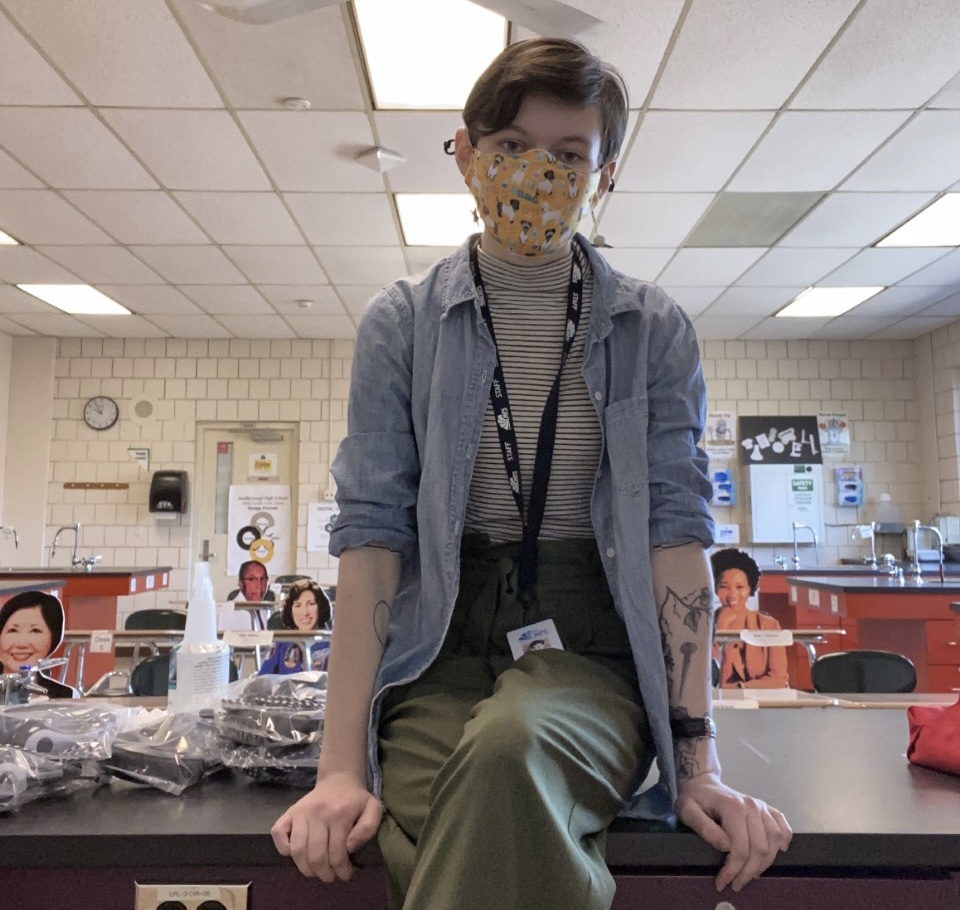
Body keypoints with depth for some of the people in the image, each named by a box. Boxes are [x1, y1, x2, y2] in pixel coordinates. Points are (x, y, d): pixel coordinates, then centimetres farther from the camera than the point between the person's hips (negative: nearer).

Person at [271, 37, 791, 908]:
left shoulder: (656, 330, 5)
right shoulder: (401, 323, 3)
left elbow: (676, 526, -1)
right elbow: (372, 531, -4)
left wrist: (697, 757, -8)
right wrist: (341, 767, -10)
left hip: (587, 647, 0)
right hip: (440, 649, 1)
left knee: (512, 744, -33)